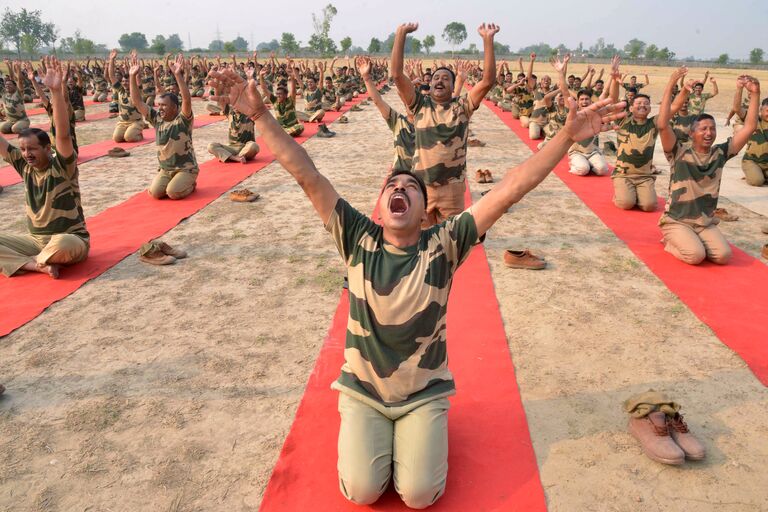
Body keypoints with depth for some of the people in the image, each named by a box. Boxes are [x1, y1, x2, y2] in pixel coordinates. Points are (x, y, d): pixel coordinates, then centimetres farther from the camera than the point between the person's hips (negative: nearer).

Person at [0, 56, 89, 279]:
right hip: (35, 240, 6)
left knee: (61, 244, -40)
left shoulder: (63, 166, -15)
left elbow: (63, 134, -31)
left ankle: (29, 261, -6)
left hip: (71, 240, -6)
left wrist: (56, 91, -41)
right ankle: (41, 265, -18)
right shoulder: (25, 166, 3)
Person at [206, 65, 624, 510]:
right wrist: (259, 113, -22)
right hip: (362, 390, 1)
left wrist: (568, 135, -27)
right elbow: (306, 175, -17)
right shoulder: (359, 239, -12)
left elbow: (509, 190, -21)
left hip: (425, 393, 0)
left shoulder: (444, 244, -14)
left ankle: (420, 431, 21)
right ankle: (371, 433, 22)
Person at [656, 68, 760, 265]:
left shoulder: (720, 153, 3)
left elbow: (749, 128, 0)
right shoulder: (679, 152, -10)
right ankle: (672, 243, 7)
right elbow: (663, 125, -24)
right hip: (677, 221, -5)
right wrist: (670, 86, -27)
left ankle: (691, 242, 13)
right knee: (695, 256, -27)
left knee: (723, 255, -17)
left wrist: (755, 94, -8)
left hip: (706, 223, 5)